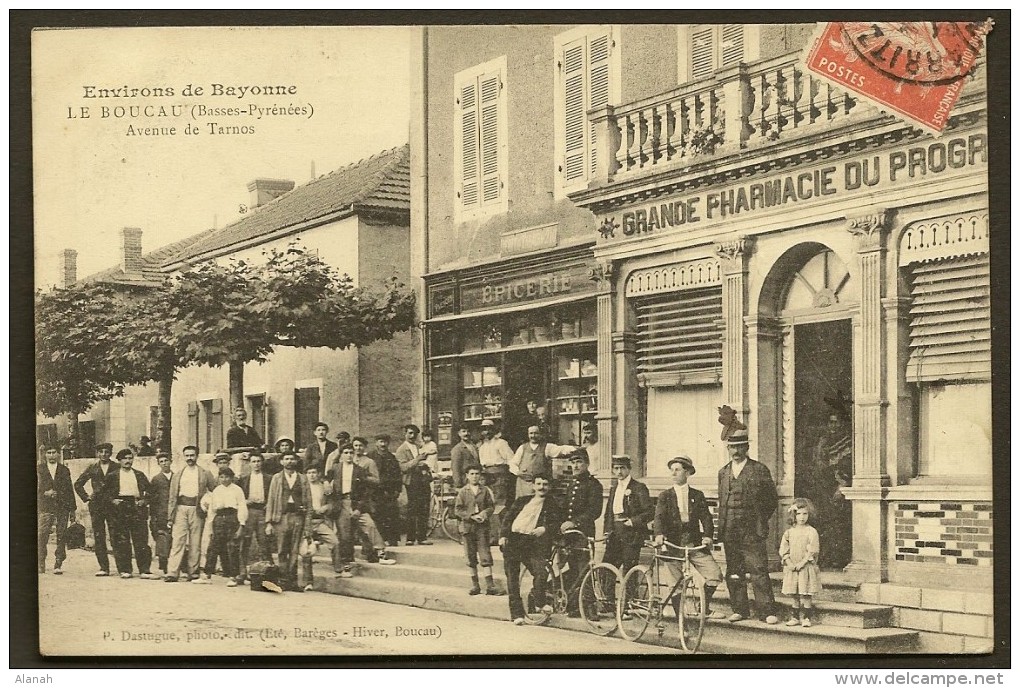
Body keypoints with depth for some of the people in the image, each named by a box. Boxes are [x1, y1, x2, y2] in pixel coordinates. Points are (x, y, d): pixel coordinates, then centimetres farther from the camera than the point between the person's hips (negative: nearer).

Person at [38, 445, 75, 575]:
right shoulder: (39, 469, 10)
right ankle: (41, 564, 0)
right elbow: (37, 488, 7)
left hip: (62, 507, 1)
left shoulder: (64, 470, 12)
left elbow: (70, 489, 11)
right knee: (42, 536, -7)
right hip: (46, 507, -1)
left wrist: (72, 508, 7)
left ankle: (58, 565, 1)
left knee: (61, 536, -2)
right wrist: (45, 493, -12)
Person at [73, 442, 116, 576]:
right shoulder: (92, 468, 11)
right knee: (98, 537, -1)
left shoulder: (116, 469, 4)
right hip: (96, 506, 2)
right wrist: (86, 497, 10)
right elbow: (78, 484, 18)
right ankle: (103, 567, 2)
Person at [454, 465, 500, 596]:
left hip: (482, 526, 0)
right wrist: (471, 516, -13)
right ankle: (474, 584, 15)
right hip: (468, 526, 0)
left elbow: (491, 506, 8)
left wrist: (485, 513, -13)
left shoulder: (485, 491, 5)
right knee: (471, 557, 6)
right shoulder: (463, 492, 2)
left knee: (485, 555, -5)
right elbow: (457, 510, -2)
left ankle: (490, 585, -5)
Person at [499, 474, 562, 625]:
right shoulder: (522, 501, 18)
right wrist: (503, 535, 0)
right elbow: (508, 518, 15)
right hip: (513, 540, 2)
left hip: (532, 543, -2)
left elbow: (556, 523, 3)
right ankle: (516, 613, 6)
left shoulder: (551, 505, 13)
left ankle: (539, 602, 8)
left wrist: (544, 529, -17)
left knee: (540, 573, -19)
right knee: (512, 579, -2)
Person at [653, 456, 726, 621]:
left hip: (696, 544, 1)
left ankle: (705, 607, 11)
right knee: (678, 583, -3)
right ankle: (680, 616, 12)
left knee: (715, 574, -10)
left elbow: (705, 517, 2)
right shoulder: (665, 496, 8)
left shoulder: (698, 495, 11)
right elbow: (659, 516, -6)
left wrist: (707, 535, -17)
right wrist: (659, 534, -25)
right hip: (674, 545, -1)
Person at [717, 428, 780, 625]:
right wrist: (721, 528, 13)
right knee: (733, 572, 8)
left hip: (752, 531, -5)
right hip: (729, 531, 5)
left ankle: (767, 612, -5)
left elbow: (772, 500, 4)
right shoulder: (723, 472, 15)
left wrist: (758, 521, 2)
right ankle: (739, 609, 17)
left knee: (759, 571, -7)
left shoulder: (760, 470, 1)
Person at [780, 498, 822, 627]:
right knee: (795, 595, 9)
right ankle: (796, 616, 16)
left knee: (805, 594, -3)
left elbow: (812, 551, -10)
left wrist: (802, 563, -17)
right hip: (792, 568, 4)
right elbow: (783, 550, 5)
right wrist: (789, 563, -9)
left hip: (806, 567, -4)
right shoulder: (789, 532, 7)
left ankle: (806, 617, 3)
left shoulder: (811, 532, -4)